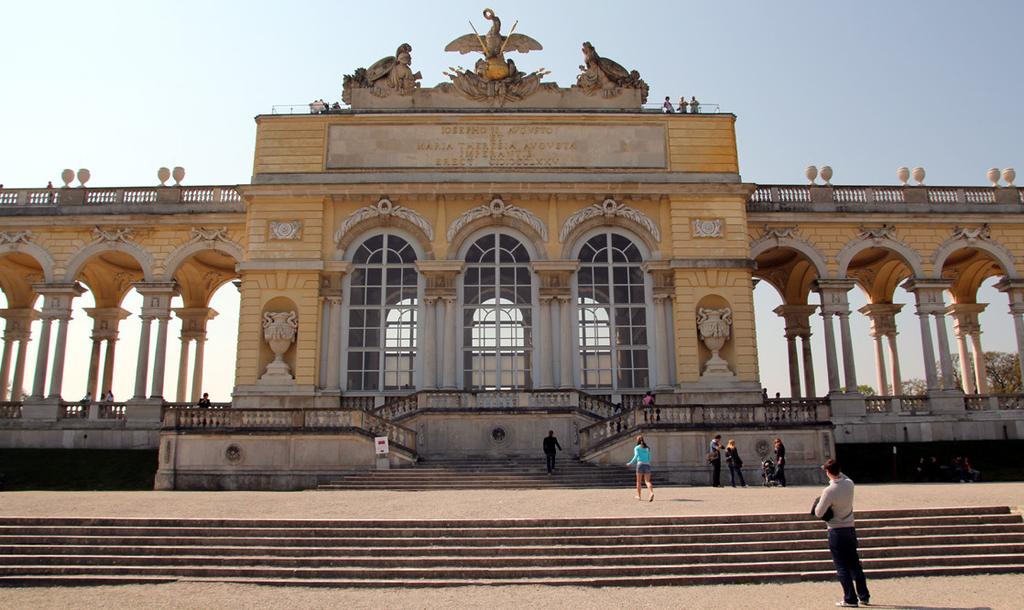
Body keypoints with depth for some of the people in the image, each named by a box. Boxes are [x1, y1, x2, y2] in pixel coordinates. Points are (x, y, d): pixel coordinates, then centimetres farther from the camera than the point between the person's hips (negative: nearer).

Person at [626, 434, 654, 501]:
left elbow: (636, 456, -11)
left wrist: (630, 463, -6)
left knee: (639, 481, 12)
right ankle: (651, 493, -28)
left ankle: (639, 496, 21)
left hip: (640, 464, -3)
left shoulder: (636, 448, 5)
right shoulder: (647, 448, 18)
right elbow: (649, 458, 18)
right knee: (647, 481, -3)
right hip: (647, 465, 3)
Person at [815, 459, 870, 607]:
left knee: (842, 567, 2)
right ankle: (864, 596, 24)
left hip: (836, 531, -6)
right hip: (850, 528, 6)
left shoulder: (829, 491, -21)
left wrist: (818, 504, 2)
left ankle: (850, 599, 3)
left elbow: (818, 514, -15)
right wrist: (839, 472, 15)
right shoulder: (849, 484, -4)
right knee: (855, 564, 17)